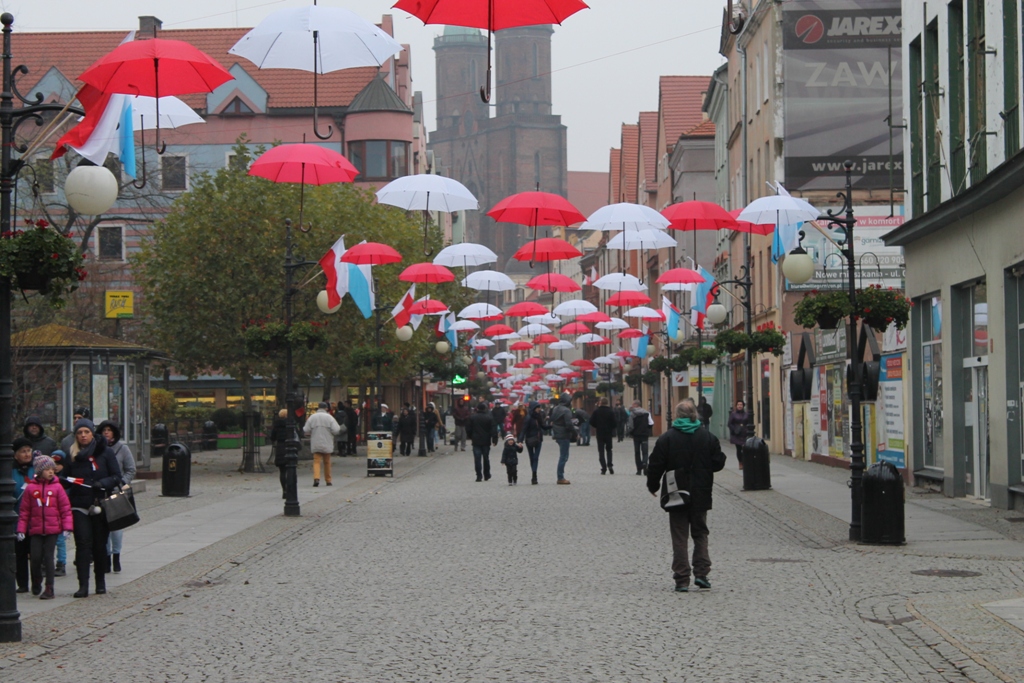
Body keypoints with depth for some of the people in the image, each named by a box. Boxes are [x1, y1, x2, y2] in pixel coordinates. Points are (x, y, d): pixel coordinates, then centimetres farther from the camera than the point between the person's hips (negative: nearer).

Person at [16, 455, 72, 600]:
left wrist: (67, 527, -5)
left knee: (48, 557, -2)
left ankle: (49, 589, 4)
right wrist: (21, 529, 1)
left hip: (52, 529, -1)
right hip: (35, 530, 1)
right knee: (35, 557, 0)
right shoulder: (30, 488, 0)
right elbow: (24, 511, 4)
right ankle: (36, 585, 24)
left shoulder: (57, 487, 0)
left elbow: (65, 508, 1)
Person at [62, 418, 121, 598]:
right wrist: (61, 481, -7)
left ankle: (101, 582, 20)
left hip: (101, 505, -1)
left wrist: (103, 483, -19)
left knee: (100, 544, 7)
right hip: (79, 506, 1)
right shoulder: (71, 455, 8)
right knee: (83, 543, -10)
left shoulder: (104, 453, 1)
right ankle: (83, 585, -13)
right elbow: (65, 480, 14)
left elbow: (117, 477, -1)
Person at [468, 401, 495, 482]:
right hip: (486, 441, 1)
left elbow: (469, 429, 1)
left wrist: (470, 438, 14)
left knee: (477, 459, -1)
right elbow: (492, 430, -5)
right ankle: (486, 475, 20)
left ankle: (479, 476, -8)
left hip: (476, 441, -1)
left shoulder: (472, 417, -4)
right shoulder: (489, 417, -5)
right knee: (486, 458, 13)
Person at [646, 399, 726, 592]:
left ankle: (682, 580, 0)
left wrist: (653, 486, 10)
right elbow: (718, 463, 0)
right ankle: (701, 573, 5)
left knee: (679, 538, 3)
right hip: (700, 496, 1)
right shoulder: (708, 437, -2)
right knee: (700, 534, 15)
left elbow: (655, 466, -6)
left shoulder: (666, 438, -8)